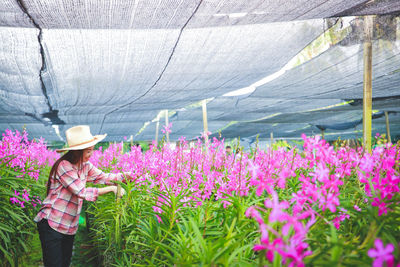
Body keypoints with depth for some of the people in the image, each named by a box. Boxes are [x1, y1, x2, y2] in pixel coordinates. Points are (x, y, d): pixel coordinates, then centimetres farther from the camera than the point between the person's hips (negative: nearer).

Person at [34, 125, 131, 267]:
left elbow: (103, 177, 12)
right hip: (51, 225, -8)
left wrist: (124, 175, -4)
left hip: (69, 227, 8)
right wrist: (111, 189, -24)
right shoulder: (64, 166, -23)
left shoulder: (85, 165, 3)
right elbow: (83, 192, -25)